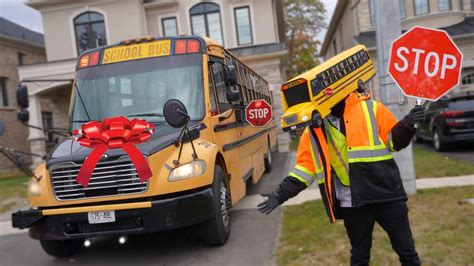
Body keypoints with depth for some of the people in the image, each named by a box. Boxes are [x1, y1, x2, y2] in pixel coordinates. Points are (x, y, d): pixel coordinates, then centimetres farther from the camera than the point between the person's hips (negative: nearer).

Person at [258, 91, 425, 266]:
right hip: (352, 204, 2)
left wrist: (407, 125, -19)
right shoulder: (314, 128, 1)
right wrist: (281, 194, -5)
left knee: (406, 250, 14)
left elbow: (393, 140, 1)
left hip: (385, 195, -1)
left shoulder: (370, 109, -5)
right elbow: (306, 166, 2)